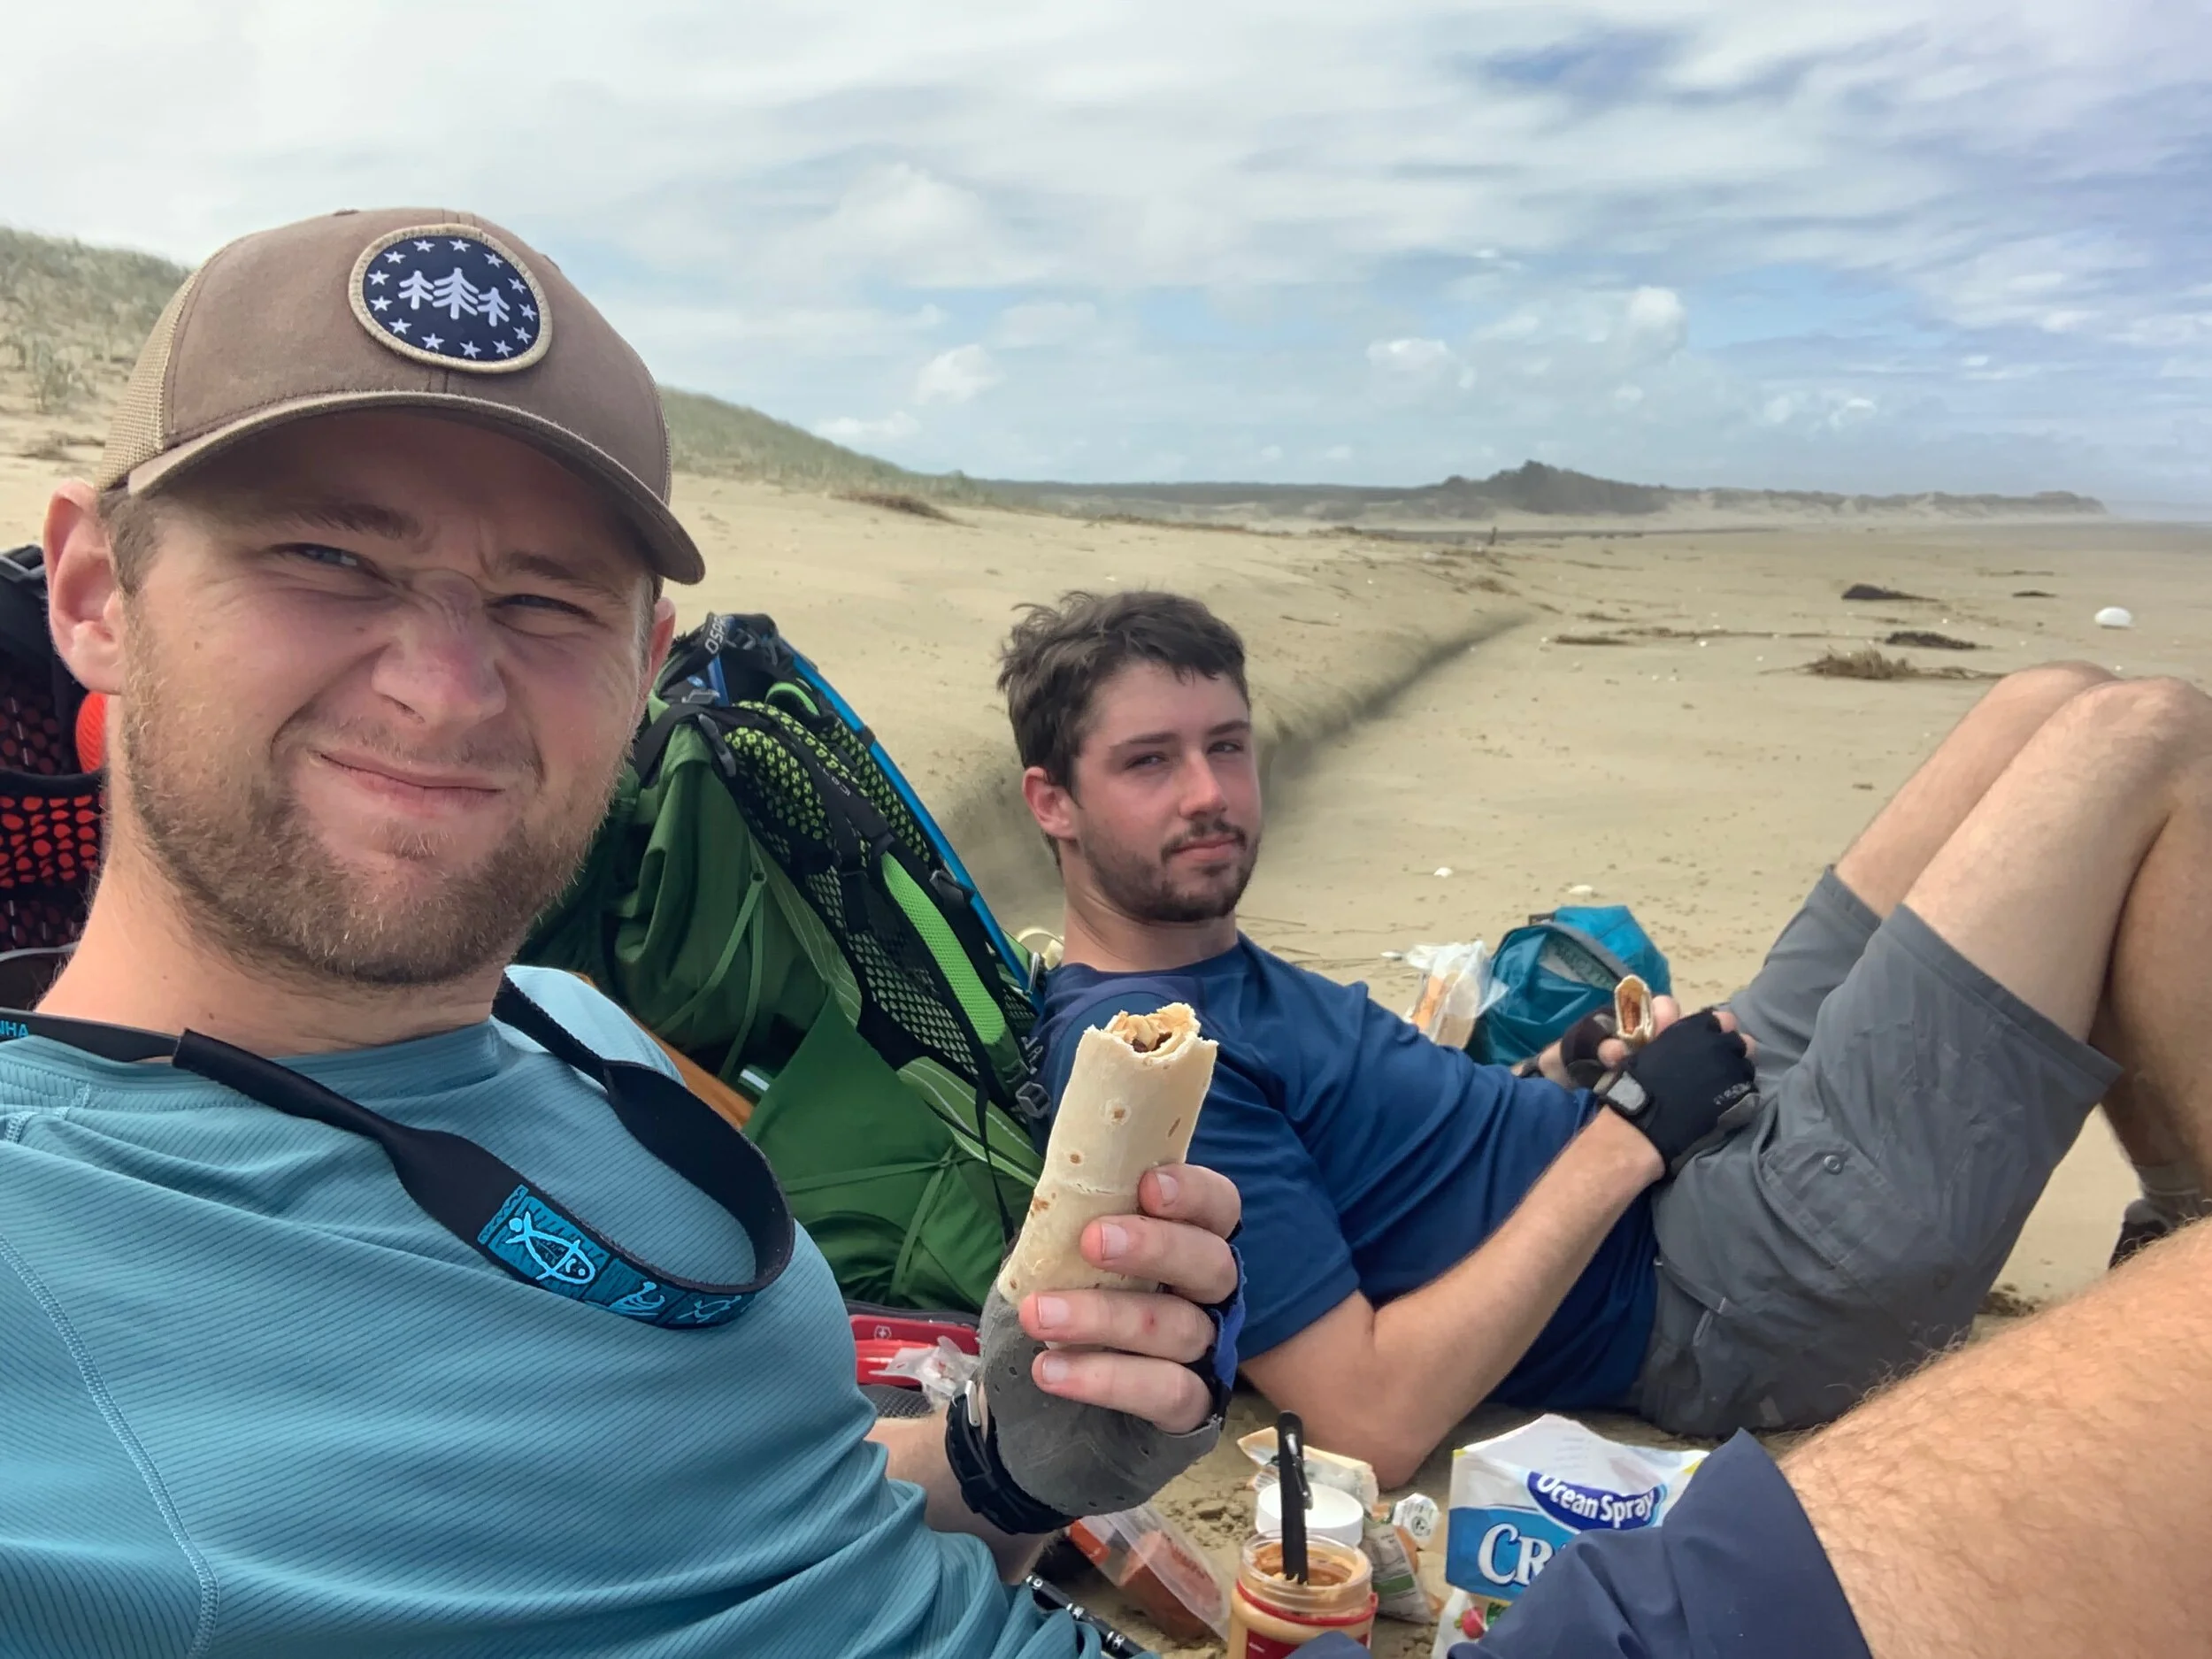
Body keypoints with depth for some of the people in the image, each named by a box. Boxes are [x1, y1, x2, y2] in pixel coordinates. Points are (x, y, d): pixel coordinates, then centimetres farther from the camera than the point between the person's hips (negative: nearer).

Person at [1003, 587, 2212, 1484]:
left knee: (2051, 710, 11)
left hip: (1725, 1128, 10)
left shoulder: (1216, 963, 10)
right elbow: (1373, 1420, -25)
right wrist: (1627, 1133, -20)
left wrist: (1569, 1072, -1)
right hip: (1734, 1282, -10)